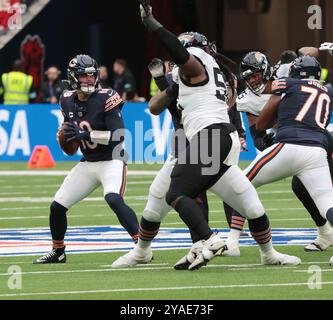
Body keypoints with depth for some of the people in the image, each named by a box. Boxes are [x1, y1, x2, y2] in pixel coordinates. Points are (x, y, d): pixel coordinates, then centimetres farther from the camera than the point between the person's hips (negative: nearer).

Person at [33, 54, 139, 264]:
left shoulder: (106, 99, -18)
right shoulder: (67, 101, 1)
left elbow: (119, 135, -25)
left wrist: (85, 135, -29)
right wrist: (66, 135, -5)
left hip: (111, 161, -7)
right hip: (87, 164, 7)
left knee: (113, 199, -33)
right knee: (57, 206, 6)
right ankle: (58, 252, 28)